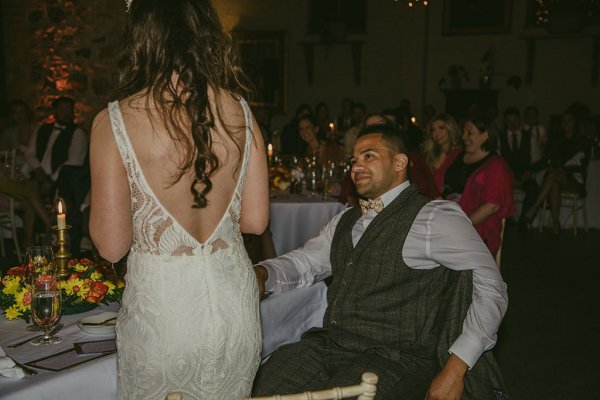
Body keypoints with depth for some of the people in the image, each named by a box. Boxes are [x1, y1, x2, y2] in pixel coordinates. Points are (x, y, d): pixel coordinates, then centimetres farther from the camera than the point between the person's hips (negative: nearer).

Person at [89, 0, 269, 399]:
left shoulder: (114, 121, -13)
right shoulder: (240, 112, -3)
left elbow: (112, 245, -10)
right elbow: (256, 220, 2)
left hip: (160, 306, -3)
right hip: (234, 299, 3)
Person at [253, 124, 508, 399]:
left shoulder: (435, 217, -3)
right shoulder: (345, 221, 20)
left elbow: (491, 288, -7)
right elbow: (302, 264, 20)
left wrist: (455, 370, -14)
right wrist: (261, 274, -3)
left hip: (396, 359, -5)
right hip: (327, 344, 5)